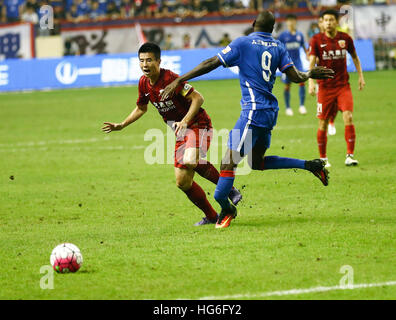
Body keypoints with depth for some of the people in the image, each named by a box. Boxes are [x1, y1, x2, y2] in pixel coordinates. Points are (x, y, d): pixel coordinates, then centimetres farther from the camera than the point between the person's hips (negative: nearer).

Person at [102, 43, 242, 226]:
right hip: (181, 135, 8)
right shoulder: (144, 83, 5)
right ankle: (211, 216, 18)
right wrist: (121, 126, 18)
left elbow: (197, 98, -21)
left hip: (198, 126, -8)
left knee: (189, 162, -35)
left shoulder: (169, 78, -20)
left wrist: (185, 121, -32)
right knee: (182, 182, 2)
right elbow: (141, 108, 24)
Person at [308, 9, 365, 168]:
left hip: (343, 85, 1)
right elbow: (312, 61, -11)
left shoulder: (345, 38, 1)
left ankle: (350, 155, -13)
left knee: (348, 117, -17)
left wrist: (360, 76, 11)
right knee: (323, 123, 1)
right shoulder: (316, 40, -5)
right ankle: (323, 158, 17)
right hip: (325, 87, -1)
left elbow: (354, 57, 17)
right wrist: (311, 81, -25)